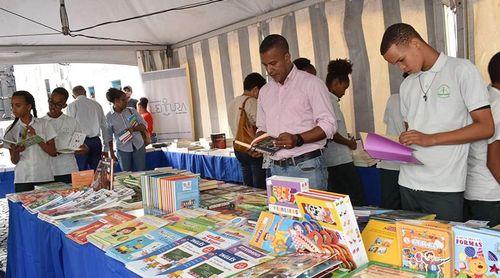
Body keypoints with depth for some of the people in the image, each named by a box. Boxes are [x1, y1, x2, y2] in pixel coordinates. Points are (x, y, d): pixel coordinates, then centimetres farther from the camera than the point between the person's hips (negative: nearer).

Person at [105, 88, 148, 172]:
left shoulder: (132, 111, 4)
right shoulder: (109, 117, -1)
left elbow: (144, 126, 3)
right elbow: (108, 137, 4)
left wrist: (133, 129, -17)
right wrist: (111, 154, 2)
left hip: (139, 147, 2)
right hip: (123, 150, -1)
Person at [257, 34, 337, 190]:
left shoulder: (310, 83, -2)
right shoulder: (265, 92, 15)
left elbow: (329, 125, -8)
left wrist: (298, 139, -21)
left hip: (307, 167, -4)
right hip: (277, 168, 5)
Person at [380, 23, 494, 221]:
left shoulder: (461, 70, -2)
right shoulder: (406, 85, 16)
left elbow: (485, 127, -7)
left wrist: (430, 139, -14)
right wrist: (401, 144, -2)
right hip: (408, 183, 5)